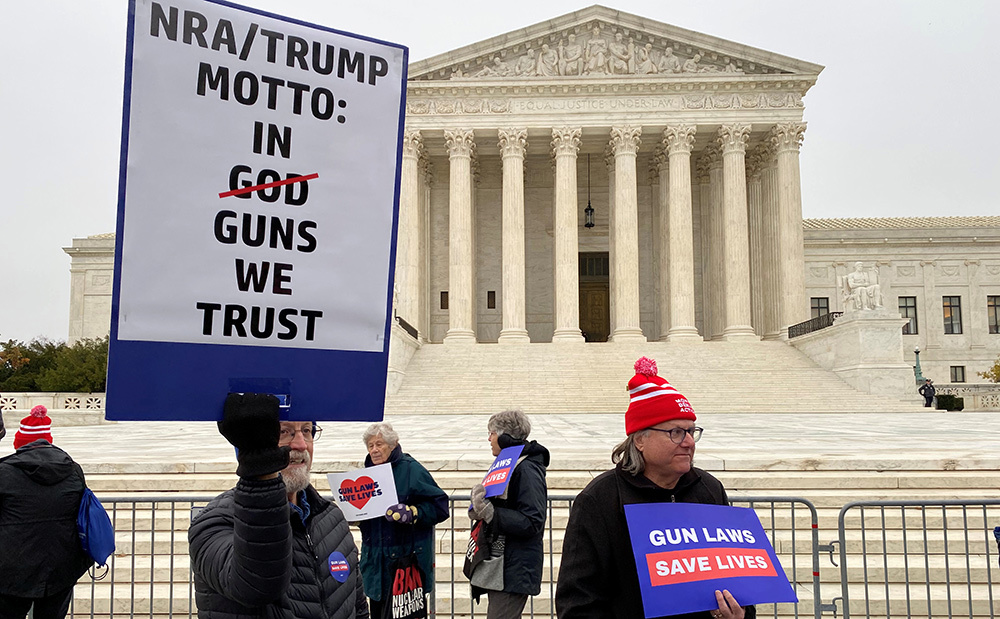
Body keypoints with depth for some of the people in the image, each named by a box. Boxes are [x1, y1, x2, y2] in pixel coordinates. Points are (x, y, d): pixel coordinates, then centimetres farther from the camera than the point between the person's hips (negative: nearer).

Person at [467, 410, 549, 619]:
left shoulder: (527, 470, -17)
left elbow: (532, 522, -23)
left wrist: (490, 514, -28)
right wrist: (480, 509, 2)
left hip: (515, 570, -10)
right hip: (499, 566, 10)